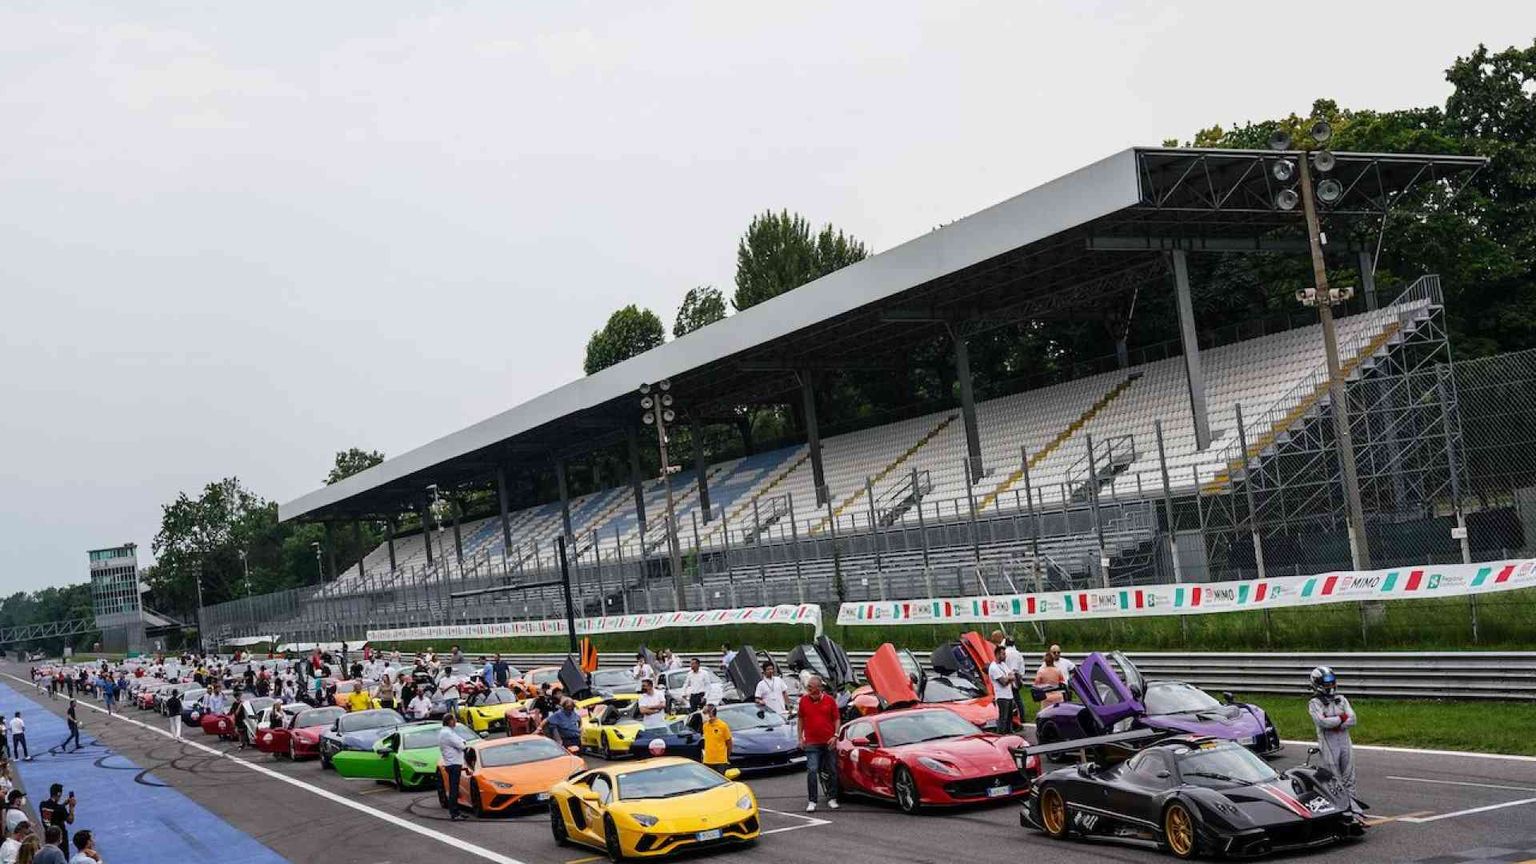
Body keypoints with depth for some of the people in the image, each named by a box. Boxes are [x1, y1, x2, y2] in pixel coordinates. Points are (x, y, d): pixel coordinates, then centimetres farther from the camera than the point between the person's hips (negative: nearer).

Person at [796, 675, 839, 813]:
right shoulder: (804, 700, 1)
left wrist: (835, 736, -6)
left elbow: (836, 719, 5)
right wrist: (800, 737, 5)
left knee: (832, 771, 9)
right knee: (812, 771, -9)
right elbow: (800, 719, 11)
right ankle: (811, 801, -6)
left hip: (829, 742, 1)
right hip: (812, 743, -1)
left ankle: (832, 799, 22)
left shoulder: (830, 701, -1)